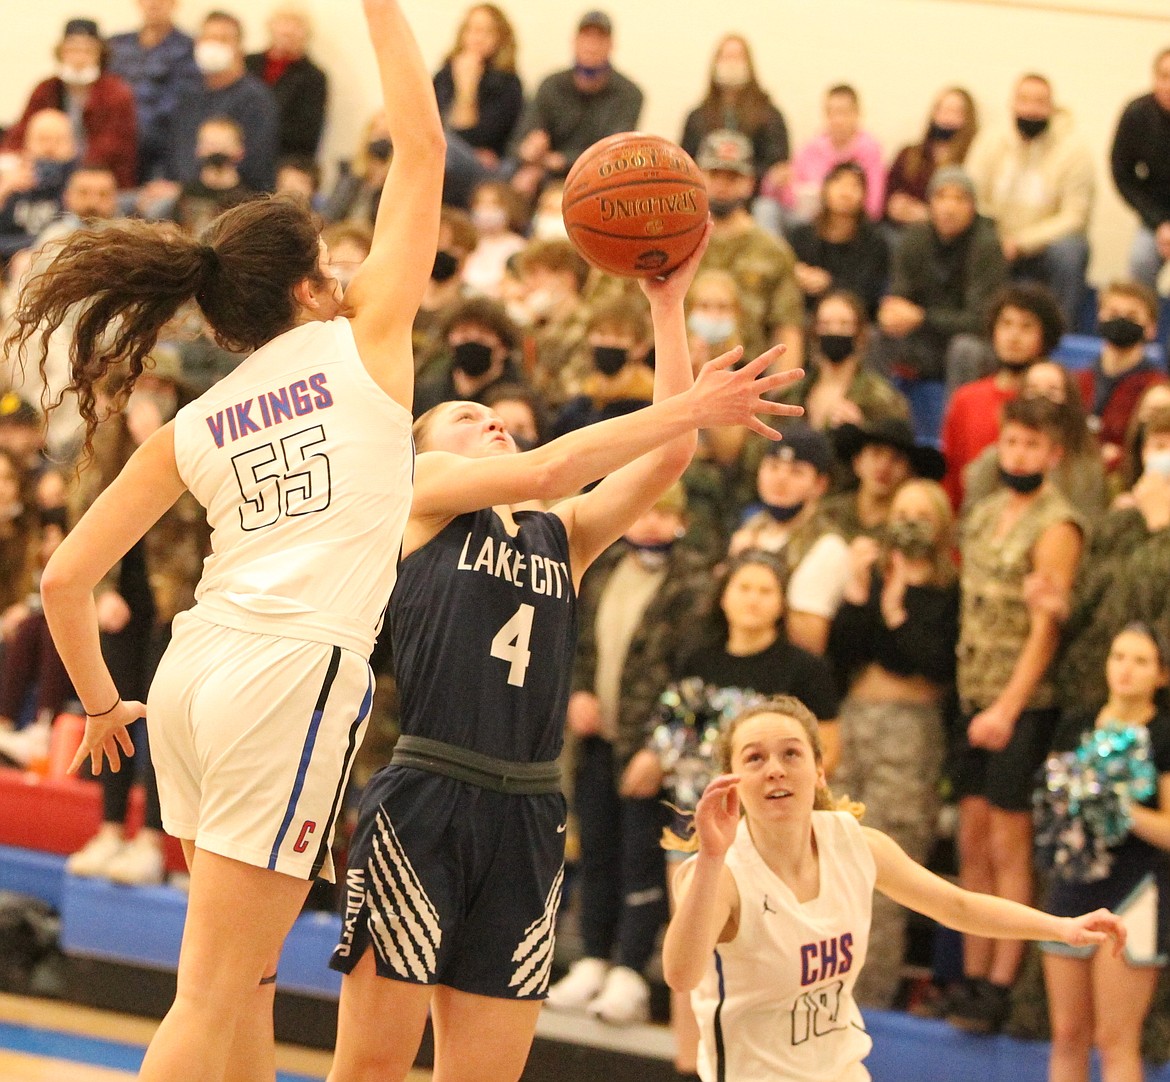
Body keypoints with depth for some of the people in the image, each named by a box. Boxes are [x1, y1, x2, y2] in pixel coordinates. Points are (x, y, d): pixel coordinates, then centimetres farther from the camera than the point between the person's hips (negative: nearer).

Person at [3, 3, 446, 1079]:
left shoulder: (192, 428, 15)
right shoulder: (363, 342, 5)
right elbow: (422, 147, 8)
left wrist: (99, 705, 27)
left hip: (193, 671, 6)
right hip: (295, 674, -6)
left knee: (250, 979, 16)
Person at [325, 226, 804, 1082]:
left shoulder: (561, 537, 19)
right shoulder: (423, 488, 7)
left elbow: (668, 457, 10)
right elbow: (545, 469, -9)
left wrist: (668, 305, 9)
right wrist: (689, 407, -12)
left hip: (526, 819, 5)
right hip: (424, 805, -5)